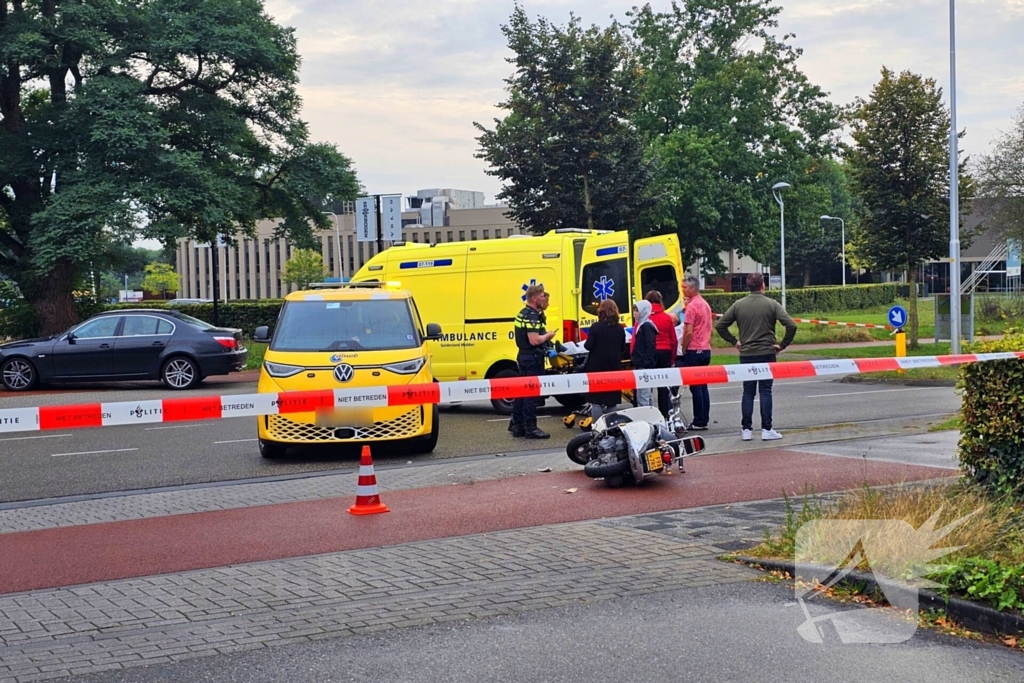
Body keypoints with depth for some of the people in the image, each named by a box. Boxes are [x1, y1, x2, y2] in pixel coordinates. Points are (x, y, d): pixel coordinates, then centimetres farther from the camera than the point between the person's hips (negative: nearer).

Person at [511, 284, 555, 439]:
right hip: (532, 358, -10)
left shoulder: (523, 313, 13)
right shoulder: (532, 316, -18)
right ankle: (530, 428, -6)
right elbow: (534, 340, -27)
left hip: (523, 356, 10)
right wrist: (548, 335, -11)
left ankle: (517, 426, 16)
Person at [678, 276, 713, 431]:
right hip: (706, 349, 9)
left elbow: (689, 332, -18)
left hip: (694, 350, -9)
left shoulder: (692, 305, -14)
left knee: (696, 387, -5)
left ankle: (699, 422, -3)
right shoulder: (705, 304, 14)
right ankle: (704, 420, 11)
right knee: (703, 386, 10)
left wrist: (683, 349, -8)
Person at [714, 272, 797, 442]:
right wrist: (783, 344, -4)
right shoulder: (772, 304, -5)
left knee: (748, 392, 9)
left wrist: (734, 341, 8)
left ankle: (746, 430, 8)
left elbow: (720, 326, 2)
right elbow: (791, 325, -14)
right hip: (767, 353, -2)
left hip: (746, 355, 2)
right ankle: (766, 429, 1)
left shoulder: (738, 305, 2)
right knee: (765, 391, 2)